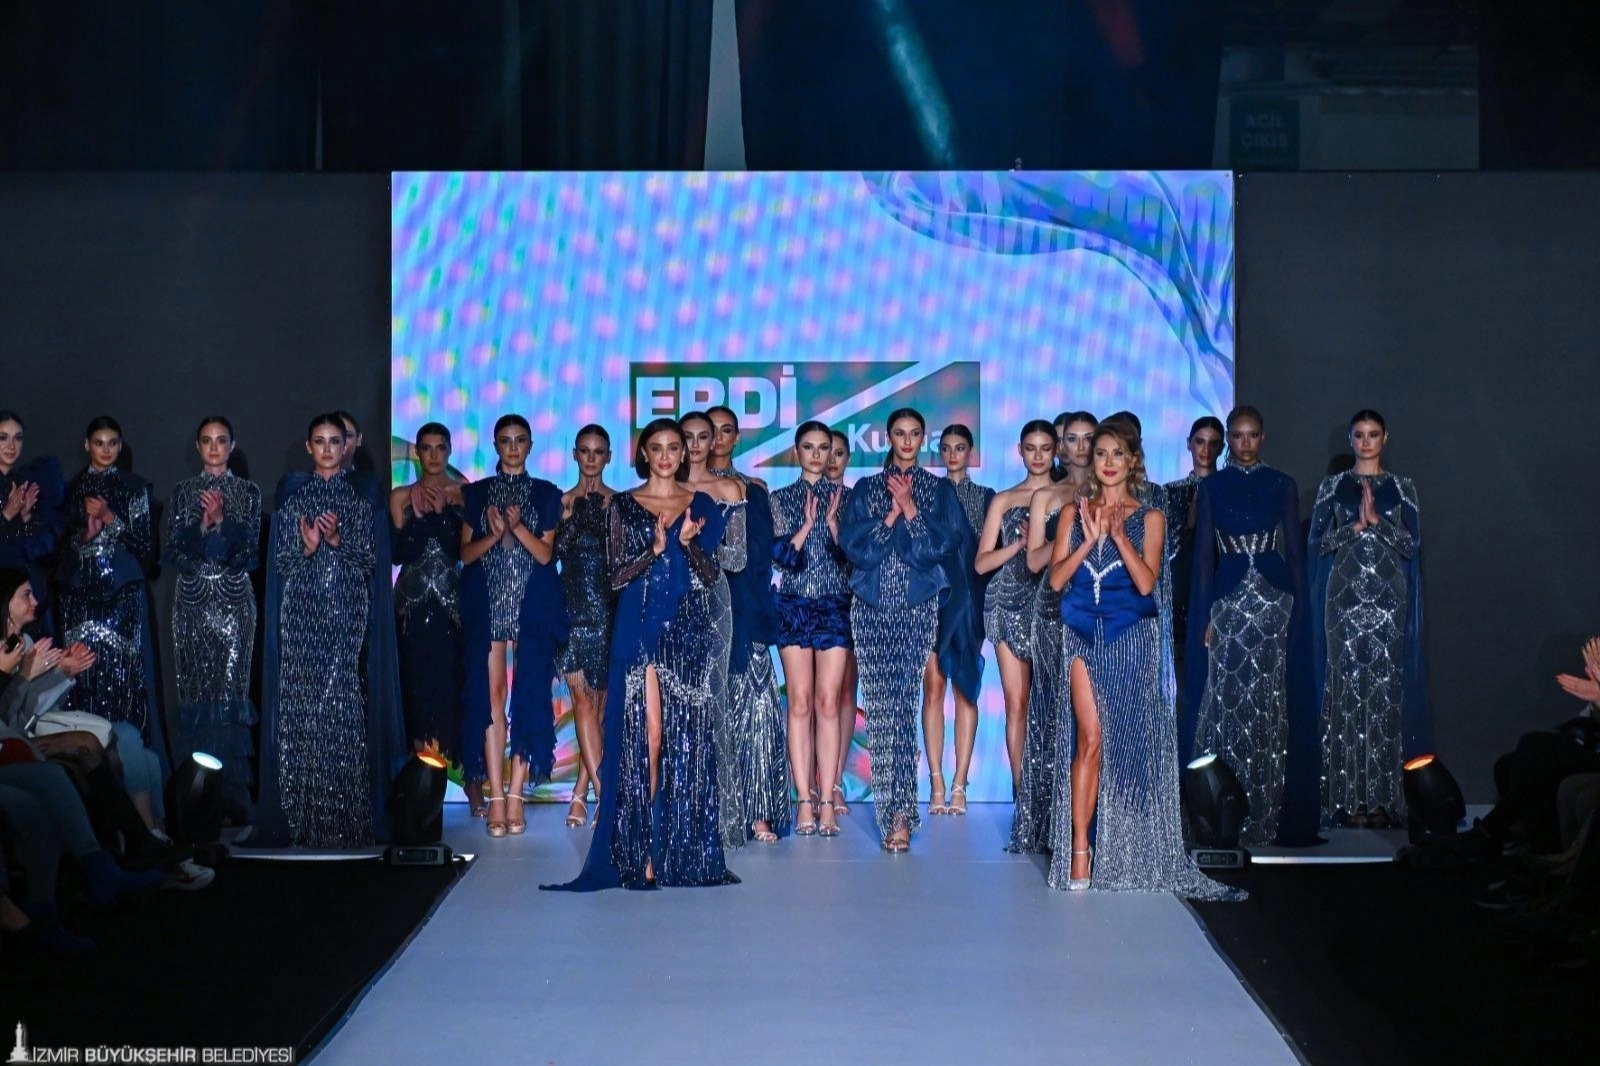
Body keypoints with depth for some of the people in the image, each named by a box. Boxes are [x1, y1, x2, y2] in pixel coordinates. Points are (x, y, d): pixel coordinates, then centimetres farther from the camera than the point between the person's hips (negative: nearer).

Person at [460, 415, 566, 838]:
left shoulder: (546, 494, 9)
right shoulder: (476, 493, 11)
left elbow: (545, 553, -1)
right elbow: (465, 553, 5)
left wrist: (517, 526, -17)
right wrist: (494, 534, -13)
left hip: (532, 607, 0)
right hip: (486, 605, 1)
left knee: (527, 696, -5)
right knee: (490, 695, -5)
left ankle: (516, 794, -2)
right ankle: (495, 796, -5)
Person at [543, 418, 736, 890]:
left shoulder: (702, 505, 10)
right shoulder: (623, 506, 8)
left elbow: (711, 575, 5)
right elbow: (617, 574, 1)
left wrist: (688, 543, -14)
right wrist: (654, 549, -16)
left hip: (690, 632, 1)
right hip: (641, 629, -1)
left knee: (687, 736, -2)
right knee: (645, 732, -8)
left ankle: (684, 846, 6)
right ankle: (642, 849, -3)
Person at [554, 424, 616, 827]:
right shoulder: (562, 502, 8)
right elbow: (550, 554, 2)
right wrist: (569, 518, -9)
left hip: (610, 609, 0)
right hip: (573, 609, 0)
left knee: (600, 702, 1)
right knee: (583, 700, -7)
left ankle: (580, 794, 9)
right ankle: (604, 793, -10)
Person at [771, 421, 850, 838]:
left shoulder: (843, 496, 7)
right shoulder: (781, 499, 7)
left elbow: (848, 553, -1)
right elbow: (784, 556, -3)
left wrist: (831, 520, -15)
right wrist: (808, 523, -16)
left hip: (835, 607, 0)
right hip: (793, 607, 0)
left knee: (828, 701, -4)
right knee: (800, 702, -3)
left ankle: (827, 800, -4)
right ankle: (805, 801, -1)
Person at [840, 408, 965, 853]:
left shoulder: (939, 490, 8)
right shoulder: (865, 489, 11)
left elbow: (943, 544, -5)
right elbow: (852, 545, -1)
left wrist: (909, 508, -10)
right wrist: (891, 513, -8)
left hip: (918, 607, -2)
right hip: (872, 607, 2)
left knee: (902, 703, -13)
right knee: (879, 705, -1)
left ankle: (898, 812, -15)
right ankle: (897, 809, 8)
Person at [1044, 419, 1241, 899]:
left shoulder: (1149, 517, 4)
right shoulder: (1074, 513, 10)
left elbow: (1146, 582, -8)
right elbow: (1056, 578, 0)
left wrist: (1119, 535, -15)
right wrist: (1089, 539, -10)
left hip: (1132, 638, -1)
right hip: (1084, 637, 1)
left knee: (1129, 741, 2)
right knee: (1090, 738, -9)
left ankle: (1125, 854, 14)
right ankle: (1080, 851, -8)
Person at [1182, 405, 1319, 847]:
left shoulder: (1282, 486, 7)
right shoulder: (1212, 487, 6)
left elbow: (1295, 551, 7)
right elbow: (1203, 554, 4)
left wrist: (1299, 610, -1)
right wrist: (1204, 618, -3)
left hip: (1275, 601, 0)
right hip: (1227, 601, 0)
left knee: (1272, 705, 0)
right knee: (1224, 705, -3)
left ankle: (1270, 814, 5)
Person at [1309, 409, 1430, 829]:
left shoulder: (1402, 489, 10)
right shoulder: (1332, 487, 10)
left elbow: (1412, 543, 1)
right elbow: (1318, 542, 3)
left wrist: (1377, 521, -11)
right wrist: (1355, 524, -10)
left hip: (1388, 597, 0)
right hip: (1344, 595, 0)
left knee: (1386, 689, -4)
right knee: (1347, 687, -5)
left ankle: (1383, 797, -1)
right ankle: (1349, 798, -3)